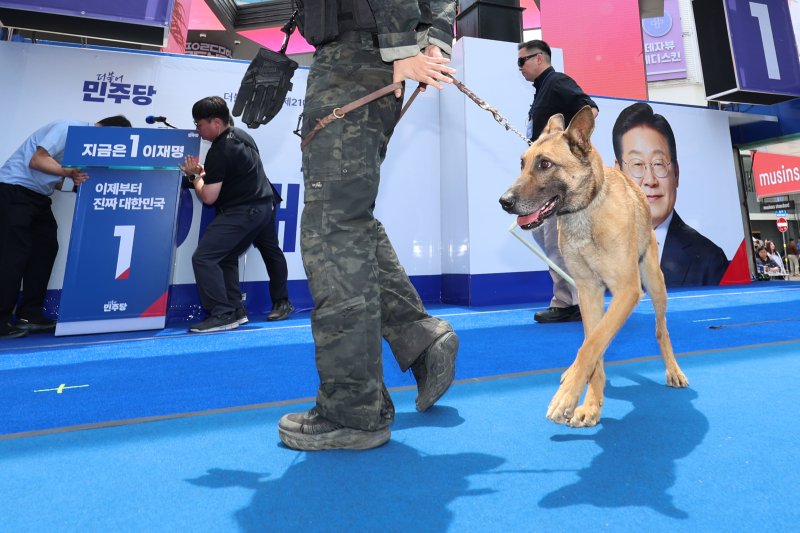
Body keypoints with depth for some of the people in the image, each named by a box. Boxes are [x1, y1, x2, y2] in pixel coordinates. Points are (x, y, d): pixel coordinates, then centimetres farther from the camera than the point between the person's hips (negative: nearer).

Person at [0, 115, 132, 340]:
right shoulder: (68, 129, -15)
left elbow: (59, 181, 10)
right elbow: (37, 161, -24)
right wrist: (70, 173, -34)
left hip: (39, 195, 9)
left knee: (45, 249, 3)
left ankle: (29, 315, 8)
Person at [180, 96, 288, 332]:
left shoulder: (219, 152, -16)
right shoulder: (241, 135, 14)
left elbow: (208, 198, -14)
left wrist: (195, 176, 3)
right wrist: (206, 172, 16)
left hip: (242, 211, -10)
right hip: (263, 206, 10)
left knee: (203, 258, -9)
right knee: (226, 258, 17)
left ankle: (222, 315, -8)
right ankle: (236, 310, 18)